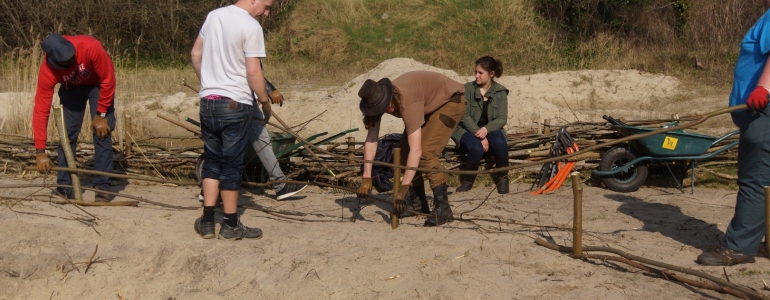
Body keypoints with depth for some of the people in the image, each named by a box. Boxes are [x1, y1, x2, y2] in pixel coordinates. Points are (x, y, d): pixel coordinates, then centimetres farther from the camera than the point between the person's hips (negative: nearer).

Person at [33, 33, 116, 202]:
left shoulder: (90, 47, -40)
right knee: (67, 134, -6)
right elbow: (41, 111, -28)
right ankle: (64, 187, 4)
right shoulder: (47, 72, -31)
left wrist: (101, 114, -21)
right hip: (71, 88, 2)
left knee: (102, 133, -11)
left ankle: (101, 188, -7)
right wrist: (40, 152, -30)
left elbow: (108, 80, -25)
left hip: (98, 85, -2)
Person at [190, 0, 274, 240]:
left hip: (208, 101, 6)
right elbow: (253, 71, -16)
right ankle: (231, 225, 10)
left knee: (212, 161, 13)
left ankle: (207, 221, 13)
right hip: (235, 104, -6)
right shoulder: (251, 26, -13)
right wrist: (264, 98, -1)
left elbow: (195, 54, 16)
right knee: (232, 164, 2)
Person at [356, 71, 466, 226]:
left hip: (450, 100, -8)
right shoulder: (377, 100, -18)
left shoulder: (407, 103, -40)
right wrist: (366, 178, -23)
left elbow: (416, 150, -42)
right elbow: (370, 140, -17)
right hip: (429, 105, 8)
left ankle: (443, 208, -17)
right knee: (405, 150, 0)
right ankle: (418, 202, 13)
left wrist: (403, 187, -41)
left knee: (425, 152, -22)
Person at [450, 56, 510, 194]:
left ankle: (503, 178, -10)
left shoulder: (500, 92, 1)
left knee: (499, 142, -33)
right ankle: (467, 181, -7)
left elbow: (502, 118, -6)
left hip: (490, 129, 2)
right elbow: (465, 117, -11)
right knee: (477, 148, -35)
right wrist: (480, 136, -22)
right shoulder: (468, 89, -5)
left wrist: (486, 129, -26)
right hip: (468, 130, -2)